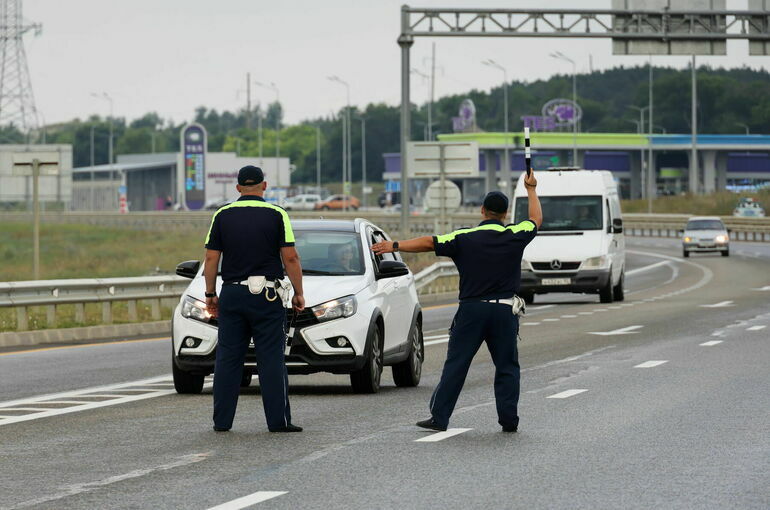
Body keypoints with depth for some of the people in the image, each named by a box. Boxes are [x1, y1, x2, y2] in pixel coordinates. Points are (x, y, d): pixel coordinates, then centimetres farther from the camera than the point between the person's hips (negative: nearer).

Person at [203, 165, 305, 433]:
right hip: (266, 295, -2)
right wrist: (298, 293, 3)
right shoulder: (276, 215, -2)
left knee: (227, 358, 6)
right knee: (271, 359, 0)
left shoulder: (223, 215, 4)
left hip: (232, 293, 2)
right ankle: (278, 420, -3)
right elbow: (290, 257, -5)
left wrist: (210, 294, 9)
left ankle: (222, 421, 6)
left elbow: (211, 258, 2)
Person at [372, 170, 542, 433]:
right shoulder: (514, 236, 1)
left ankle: (439, 417, 1)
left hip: (471, 309, -1)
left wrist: (394, 246, 6)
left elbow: (429, 243, -2)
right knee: (507, 367, 8)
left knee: (456, 364, 2)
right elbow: (536, 220, 20)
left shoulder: (465, 238, -3)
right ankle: (508, 419, 5)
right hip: (504, 311, 1)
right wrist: (531, 189, 35)